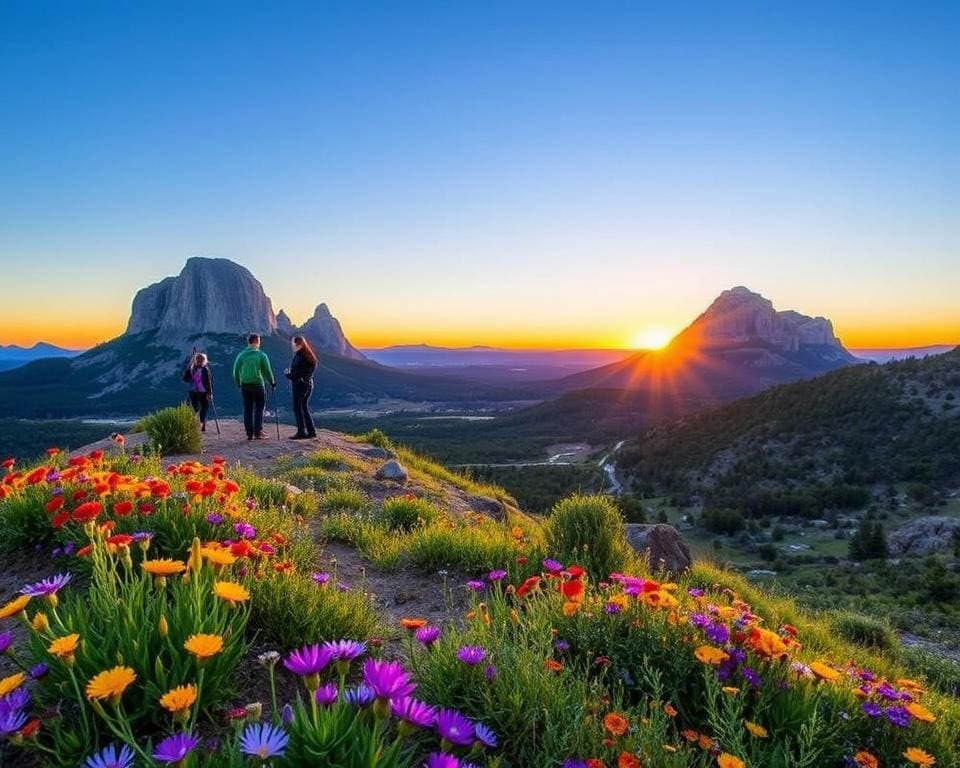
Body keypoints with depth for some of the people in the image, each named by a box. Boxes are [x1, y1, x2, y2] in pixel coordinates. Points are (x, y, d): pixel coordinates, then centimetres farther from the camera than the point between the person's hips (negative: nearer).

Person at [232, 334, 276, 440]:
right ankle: (258, 432, -1)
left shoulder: (241, 355, 5)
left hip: (245, 385, 3)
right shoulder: (261, 355, -5)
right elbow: (268, 371, -4)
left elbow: (236, 372, 6)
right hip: (258, 384, -3)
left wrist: (239, 384, 19)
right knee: (259, 408, 5)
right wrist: (273, 383, 9)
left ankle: (249, 434, 7)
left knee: (247, 409, 7)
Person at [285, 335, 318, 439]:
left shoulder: (300, 357, -18)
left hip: (300, 385, -9)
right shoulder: (309, 356, 9)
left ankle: (301, 432, 2)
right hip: (309, 384, 9)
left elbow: (297, 375, -19)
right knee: (304, 407, 15)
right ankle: (311, 431, 15)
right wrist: (290, 373, 6)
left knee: (298, 408, 0)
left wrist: (287, 374, -2)